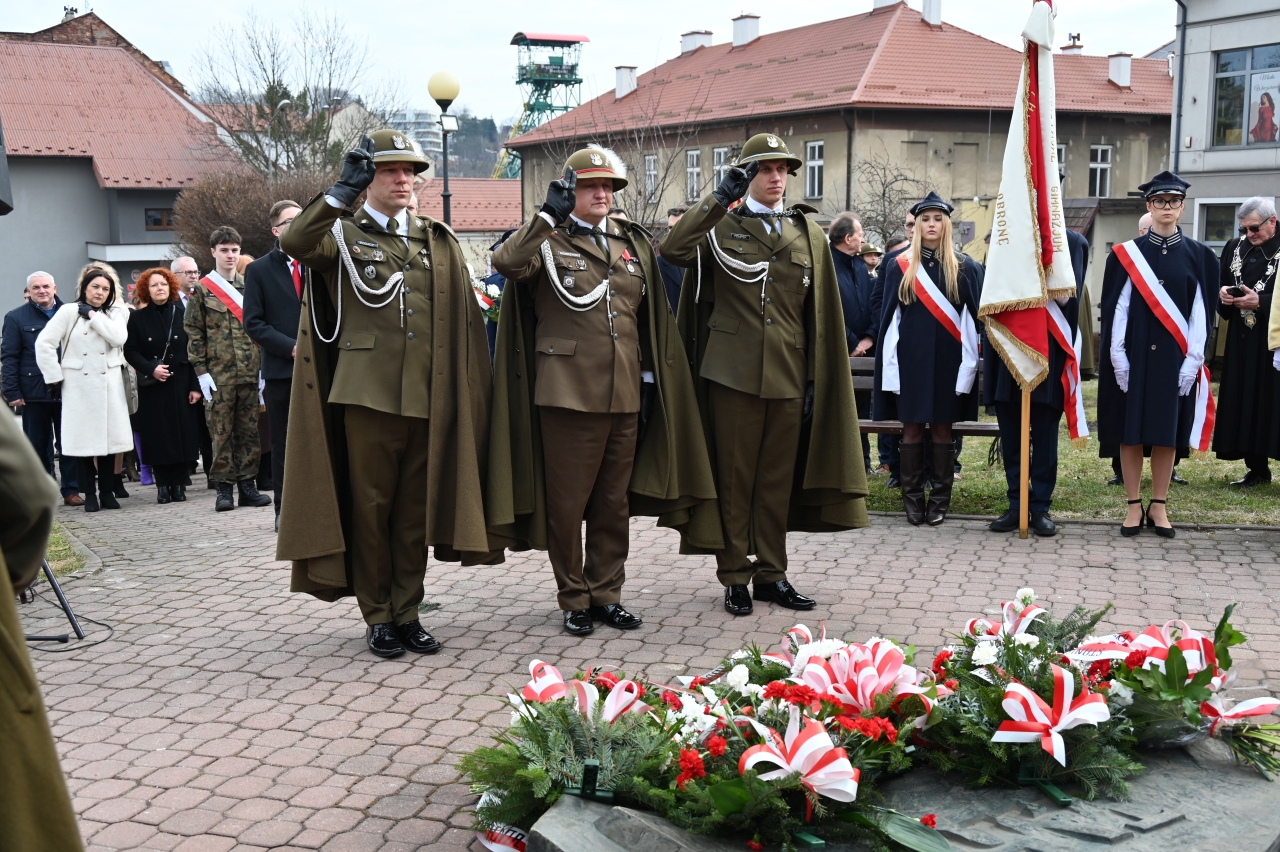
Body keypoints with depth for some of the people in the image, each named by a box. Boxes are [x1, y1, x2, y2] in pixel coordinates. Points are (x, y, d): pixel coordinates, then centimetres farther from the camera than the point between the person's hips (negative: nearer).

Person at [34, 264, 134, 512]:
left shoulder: (114, 313, 9)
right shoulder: (69, 311, 1)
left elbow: (118, 338, -11)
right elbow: (44, 343, -4)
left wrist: (93, 315, -9)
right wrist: (55, 377, -6)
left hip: (109, 385, 2)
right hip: (78, 386, -2)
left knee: (109, 438, 2)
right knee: (83, 440, -1)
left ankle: (107, 491, 13)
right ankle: (89, 494, 8)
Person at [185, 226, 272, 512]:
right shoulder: (202, 290, 3)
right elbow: (193, 333, 1)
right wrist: (201, 372, -6)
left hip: (250, 372, 3)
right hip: (219, 374, -3)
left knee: (249, 430, 5)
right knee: (222, 432, 0)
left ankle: (247, 484, 12)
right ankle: (224, 488, 5)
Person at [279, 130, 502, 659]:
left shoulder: (438, 241, 15)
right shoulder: (343, 234, 6)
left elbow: (463, 321, 13)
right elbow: (293, 243, -17)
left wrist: (462, 388, 6)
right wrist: (343, 190, -22)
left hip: (428, 395, 3)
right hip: (367, 392, -3)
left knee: (415, 509, 8)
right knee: (370, 507, 3)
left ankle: (407, 613, 18)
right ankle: (378, 618, 14)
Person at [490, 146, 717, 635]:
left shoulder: (634, 244, 14)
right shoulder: (550, 241, 0)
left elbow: (650, 321, 17)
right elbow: (507, 262, -22)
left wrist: (649, 379, 12)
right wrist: (549, 215, -26)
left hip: (624, 394, 5)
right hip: (567, 391, -4)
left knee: (615, 503, 11)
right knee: (567, 503, 2)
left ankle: (607, 594, 23)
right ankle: (574, 600, 16)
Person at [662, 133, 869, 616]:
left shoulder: (808, 233, 12)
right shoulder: (721, 225, 4)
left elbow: (821, 316, 11)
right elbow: (673, 249, -17)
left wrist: (816, 381, 6)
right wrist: (721, 197, -20)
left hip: (789, 376, 3)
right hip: (732, 373, -3)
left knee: (778, 480, 9)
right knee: (734, 479, 3)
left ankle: (771, 573, 20)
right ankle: (735, 577, 13)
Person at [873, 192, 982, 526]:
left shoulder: (964, 267, 5)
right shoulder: (900, 266, 6)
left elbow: (972, 317, 3)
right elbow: (890, 316, 4)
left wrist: (968, 363, -6)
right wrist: (890, 364, -3)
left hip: (947, 359, 0)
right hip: (910, 357, 0)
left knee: (942, 429, 3)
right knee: (911, 428, 2)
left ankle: (940, 499, 11)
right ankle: (912, 498, 10)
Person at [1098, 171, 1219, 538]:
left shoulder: (1198, 256, 5)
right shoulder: (1126, 254, 2)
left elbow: (1201, 312, 2)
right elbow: (1116, 307, -1)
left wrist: (1193, 359, -6)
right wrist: (1118, 356, -9)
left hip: (1175, 357, 1)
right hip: (1135, 354, 0)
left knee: (1167, 432, 5)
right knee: (1131, 430, 2)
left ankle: (1158, 506, 14)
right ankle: (1134, 505, 11)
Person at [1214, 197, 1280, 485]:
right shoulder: (1235, 248, 10)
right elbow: (1220, 286, 16)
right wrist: (1223, 294, -4)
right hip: (1242, 342, 5)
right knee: (1245, 403, 7)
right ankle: (1257, 468, 17)